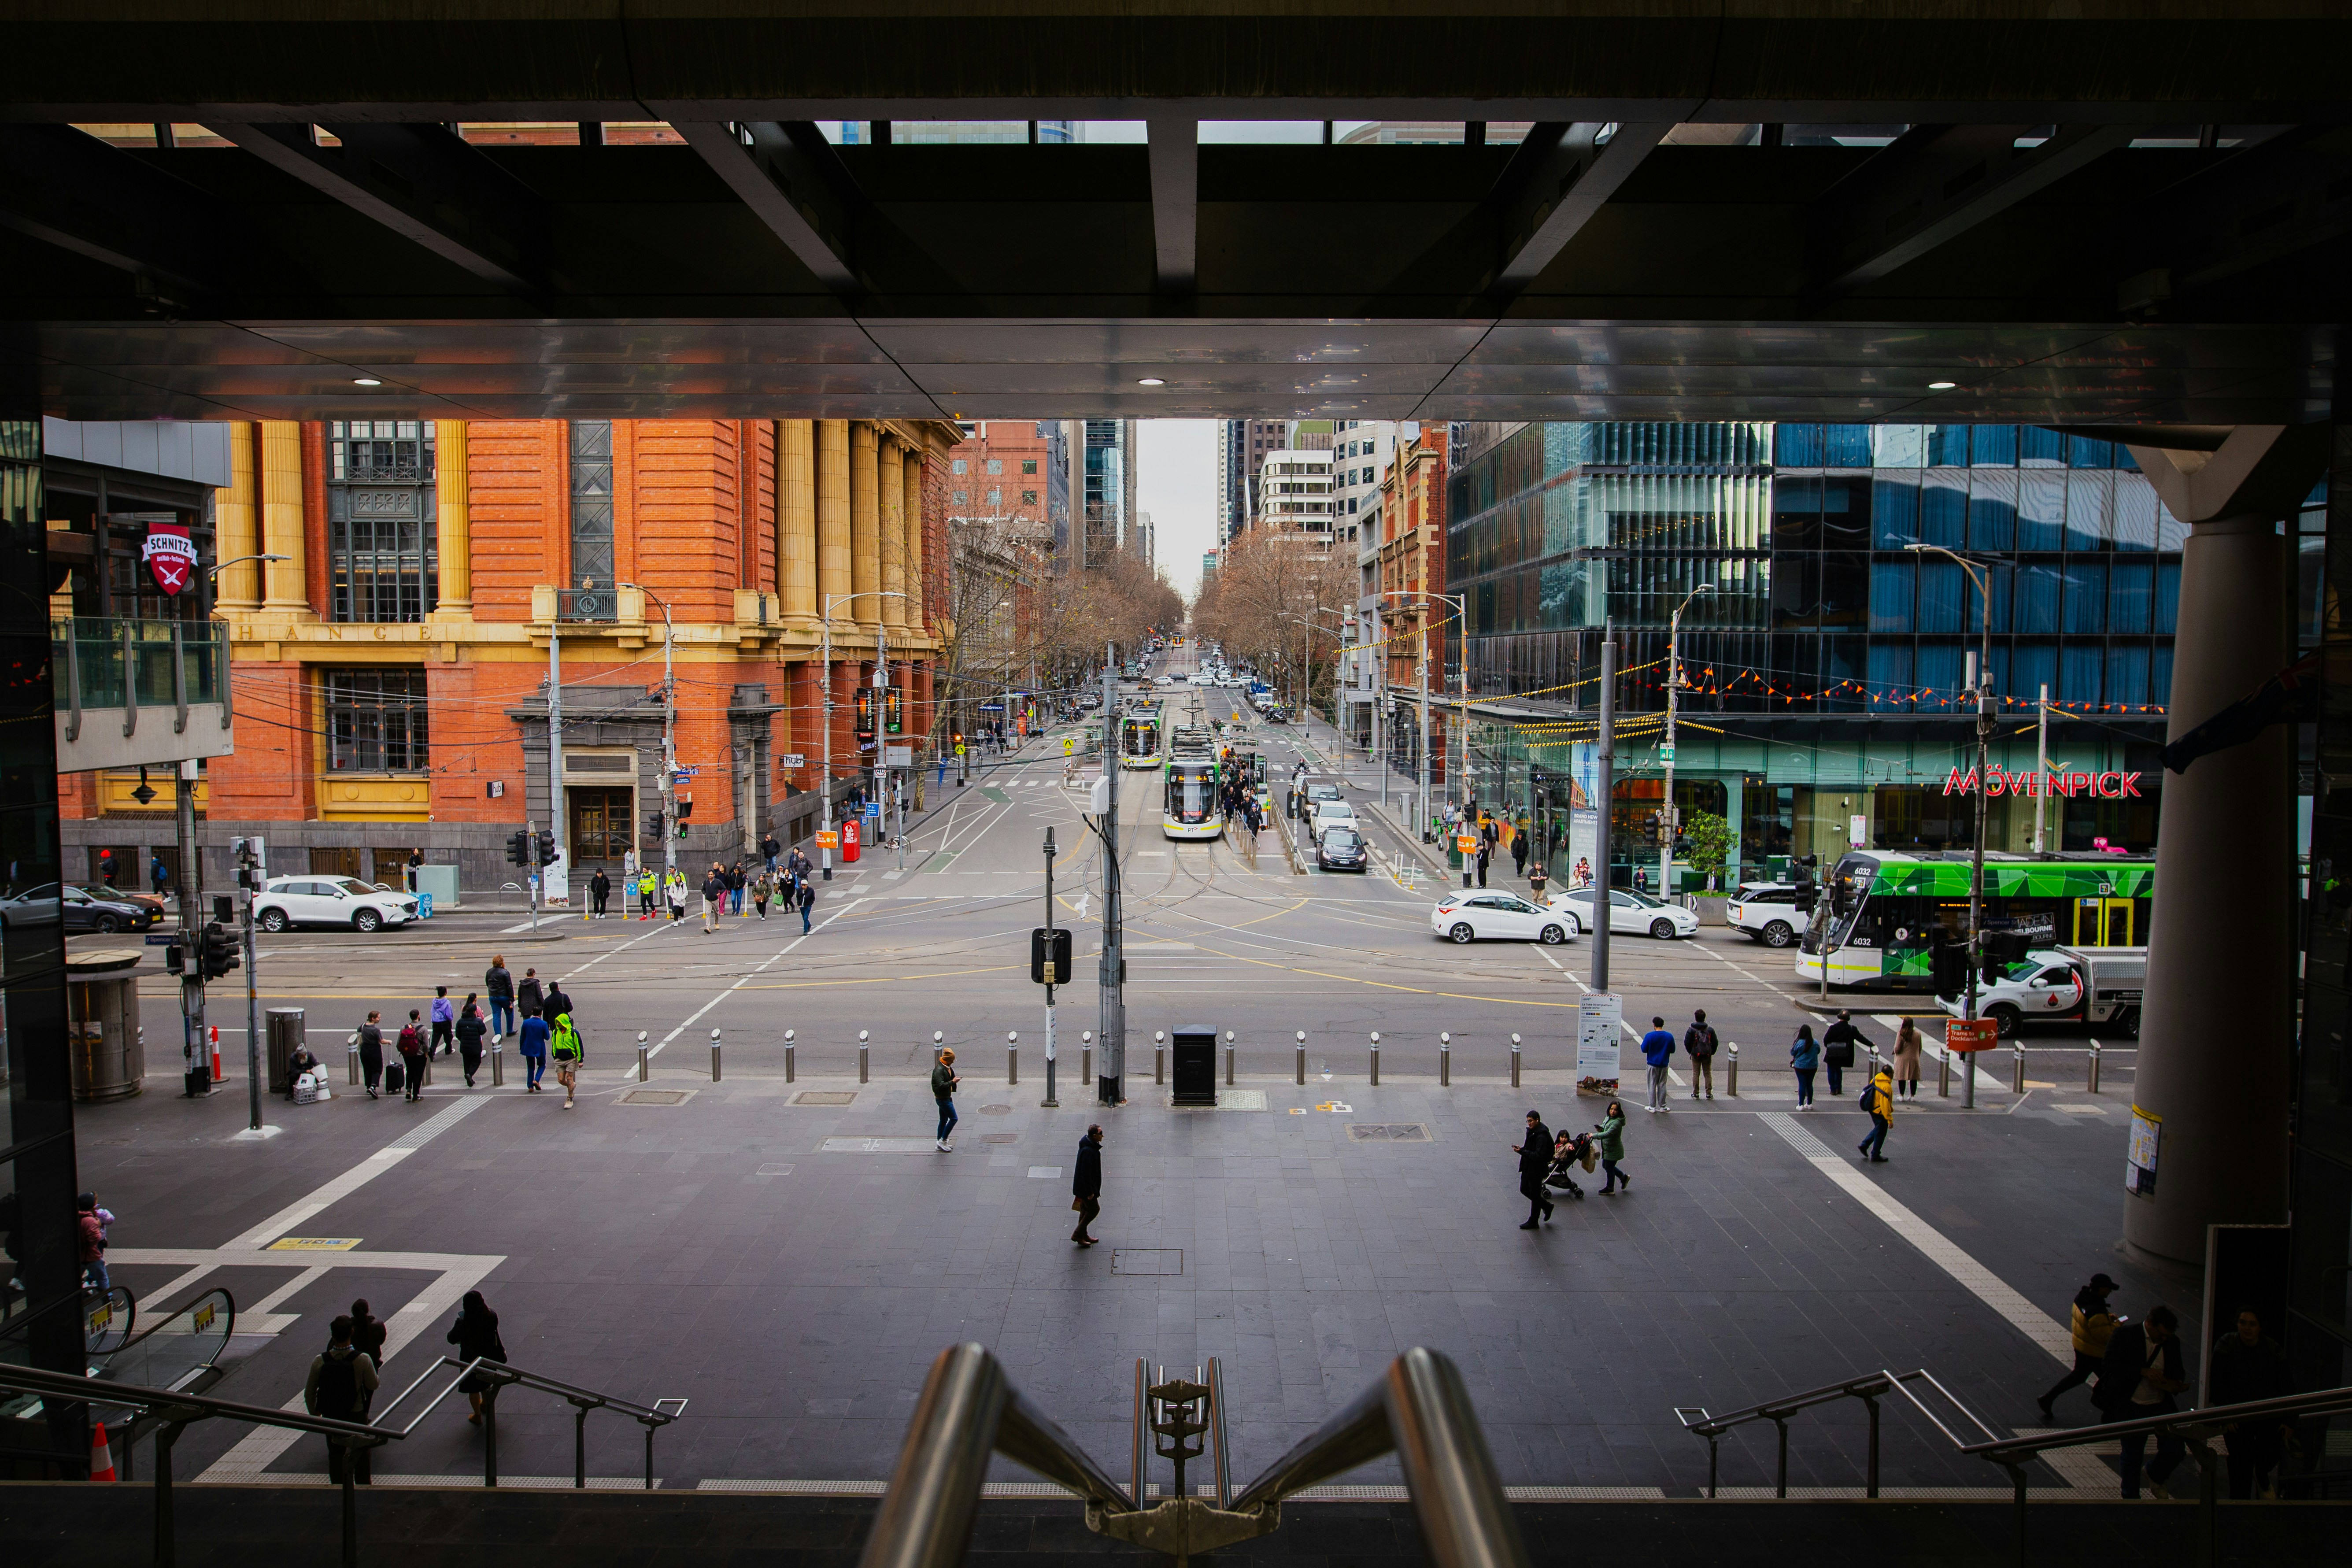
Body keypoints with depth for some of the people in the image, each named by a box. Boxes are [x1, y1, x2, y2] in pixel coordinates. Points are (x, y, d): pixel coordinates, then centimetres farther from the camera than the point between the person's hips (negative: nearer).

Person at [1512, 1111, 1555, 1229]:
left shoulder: (1542, 1136, -25)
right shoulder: (1532, 1131, 5)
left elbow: (1539, 1156, -29)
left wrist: (1522, 1151, -30)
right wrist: (1522, 1149, 3)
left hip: (1537, 1169, -10)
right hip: (1528, 1167, 10)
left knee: (1535, 1195, 4)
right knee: (1524, 1190, 19)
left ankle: (1533, 1222, 18)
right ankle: (1547, 1206, 35)